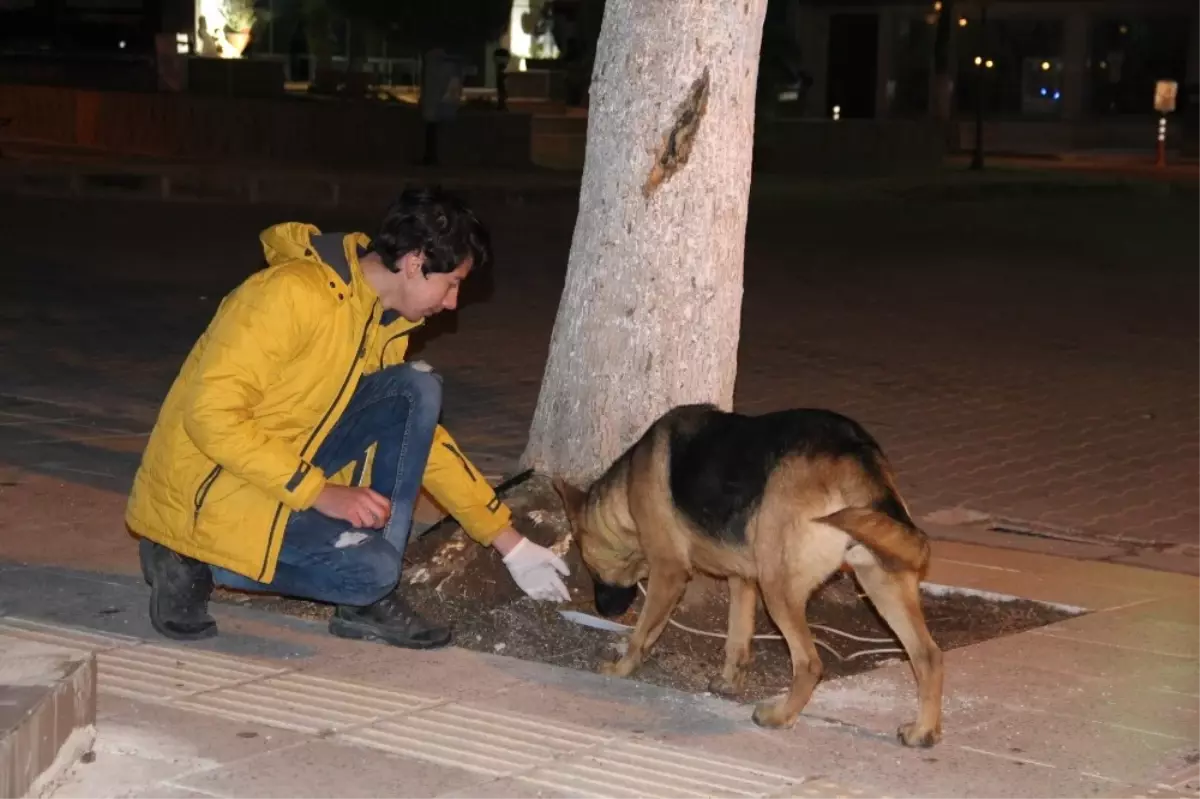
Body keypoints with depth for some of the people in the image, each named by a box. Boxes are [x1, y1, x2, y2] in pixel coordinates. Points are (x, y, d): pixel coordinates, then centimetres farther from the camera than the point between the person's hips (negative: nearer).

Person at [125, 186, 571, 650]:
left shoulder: (384, 324, 5)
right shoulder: (294, 293, -23)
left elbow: (422, 437, 15)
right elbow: (211, 415, -27)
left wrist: (510, 543, 12)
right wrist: (319, 492, -25)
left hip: (287, 479, 8)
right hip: (206, 497, -8)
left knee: (417, 390, -7)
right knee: (370, 567, -25)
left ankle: (369, 601, -5)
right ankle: (192, 564, -4)